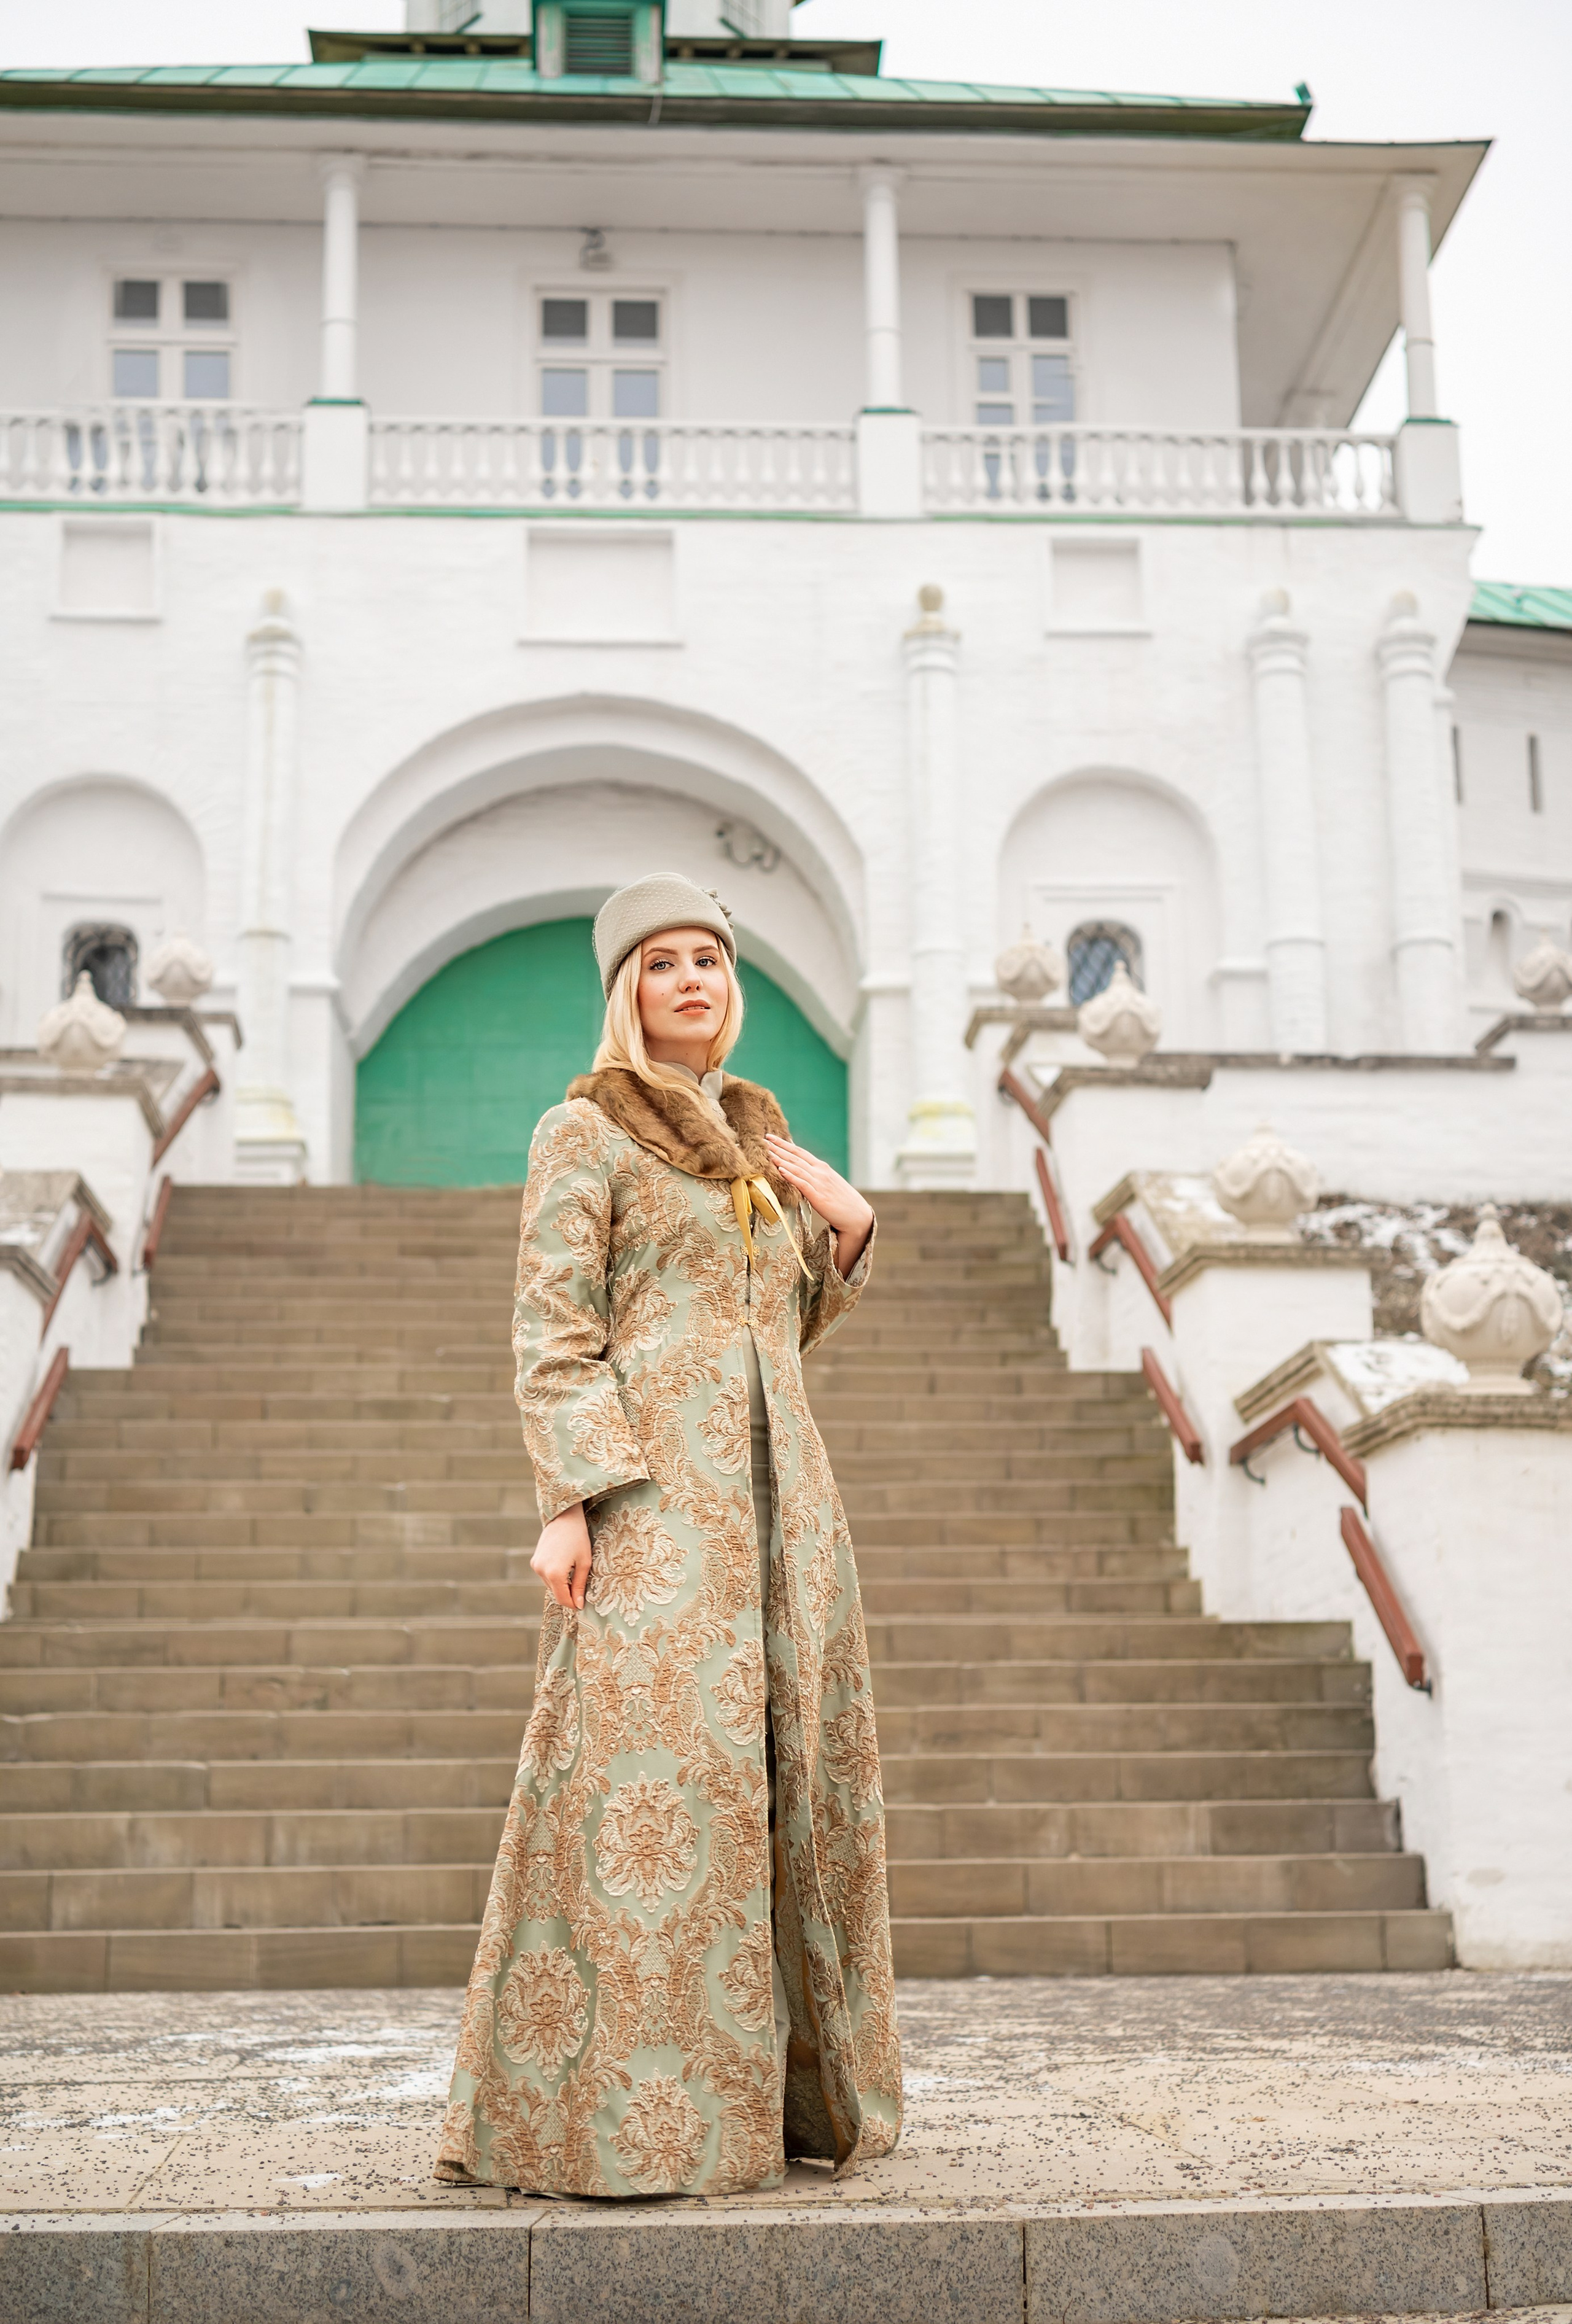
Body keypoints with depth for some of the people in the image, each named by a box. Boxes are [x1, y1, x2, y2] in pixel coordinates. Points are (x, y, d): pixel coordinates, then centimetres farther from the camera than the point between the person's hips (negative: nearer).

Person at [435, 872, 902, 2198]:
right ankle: (607, 2116, -6)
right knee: (646, 1762, -13)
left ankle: (778, 2088, 16)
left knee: (782, 1767, 6)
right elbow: (552, 1331, -7)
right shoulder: (585, 1132, 1)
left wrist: (849, 1233, 7)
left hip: (774, 1490, 7)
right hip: (646, 1488, -7)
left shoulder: (758, 1139, 20)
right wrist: (567, 1500, -17)